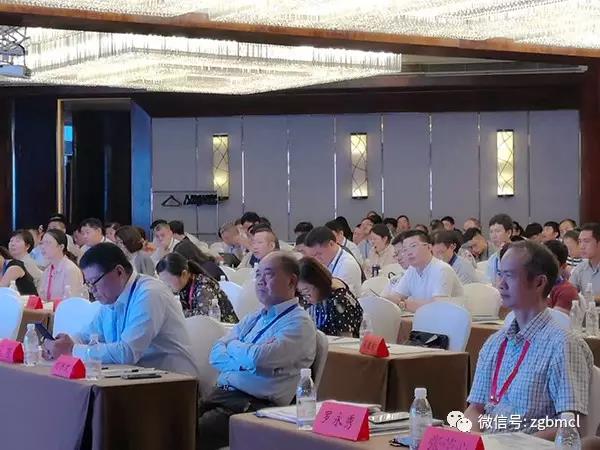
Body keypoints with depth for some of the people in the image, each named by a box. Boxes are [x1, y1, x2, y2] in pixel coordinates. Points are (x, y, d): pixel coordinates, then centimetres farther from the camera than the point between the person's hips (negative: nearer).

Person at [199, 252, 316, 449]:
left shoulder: (299, 323, -4)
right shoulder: (253, 319, 20)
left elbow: (258, 359, -17)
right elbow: (216, 355, 11)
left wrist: (233, 345, 3)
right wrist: (247, 360, -7)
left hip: (255, 405, -7)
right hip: (220, 394, 7)